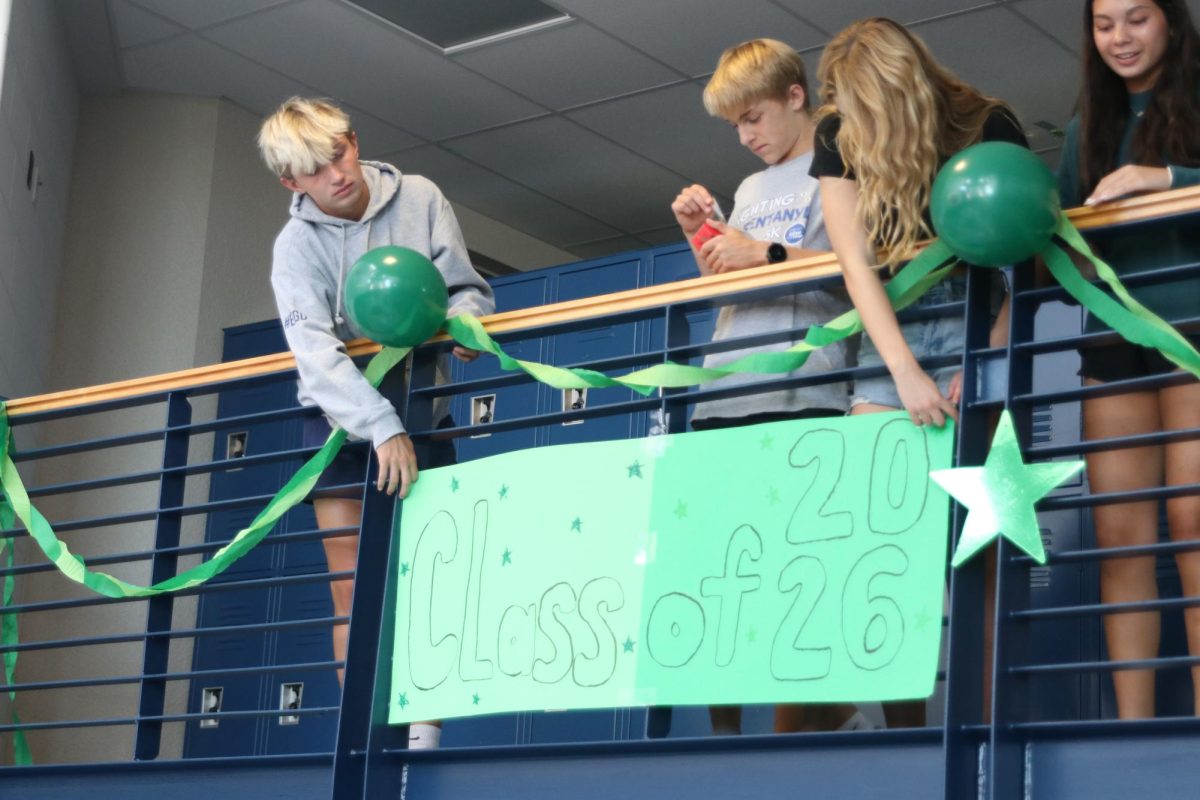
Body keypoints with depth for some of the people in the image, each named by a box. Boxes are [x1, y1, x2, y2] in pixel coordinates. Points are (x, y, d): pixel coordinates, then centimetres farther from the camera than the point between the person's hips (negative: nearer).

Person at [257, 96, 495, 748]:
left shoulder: (419, 200, -5)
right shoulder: (297, 245, -10)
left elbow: (467, 288, 3)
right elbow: (317, 356, -22)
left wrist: (461, 320, -22)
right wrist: (383, 429, -34)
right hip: (342, 421, -1)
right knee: (352, 591, -2)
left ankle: (423, 725, -5)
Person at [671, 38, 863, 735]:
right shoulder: (751, 190, 27)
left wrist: (766, 253, -14)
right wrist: (700, 236, 12)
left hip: (800, 395, -7)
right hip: (725, 397, 7)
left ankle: (829, 709, -7)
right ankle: (724, 724, 1)